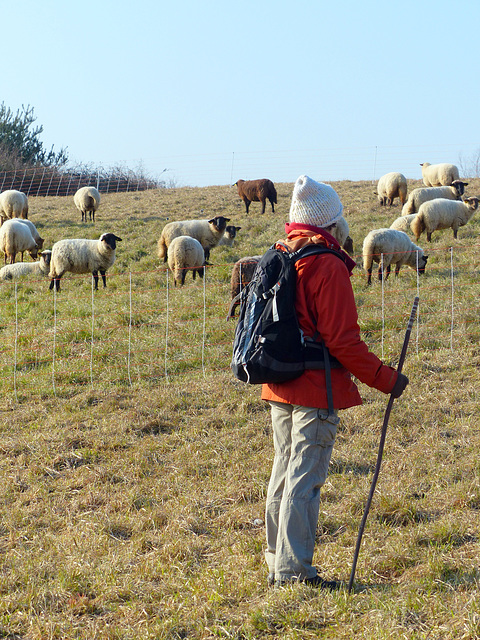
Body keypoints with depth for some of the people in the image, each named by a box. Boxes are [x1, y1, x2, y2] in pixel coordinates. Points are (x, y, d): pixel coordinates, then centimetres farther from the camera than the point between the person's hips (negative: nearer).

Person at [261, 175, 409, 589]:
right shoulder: (329, 266, -14)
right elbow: (342, 340, -17)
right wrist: (385, 379, -10)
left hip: (280, 386, 8)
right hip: (317, 389, -8)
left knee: (284, 473, 16)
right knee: (306, 479, -5)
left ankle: (278, 564, 22)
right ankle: (294, 570, -3)